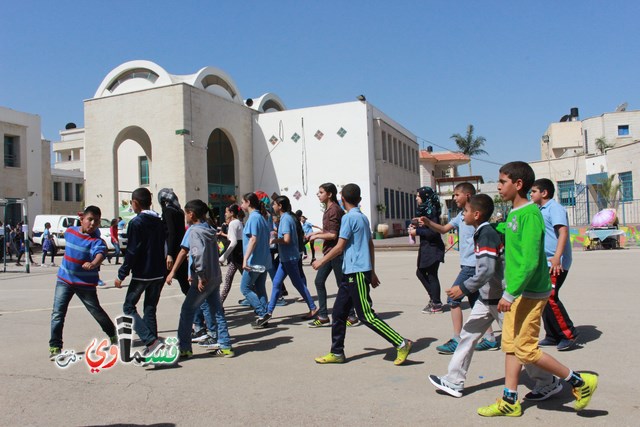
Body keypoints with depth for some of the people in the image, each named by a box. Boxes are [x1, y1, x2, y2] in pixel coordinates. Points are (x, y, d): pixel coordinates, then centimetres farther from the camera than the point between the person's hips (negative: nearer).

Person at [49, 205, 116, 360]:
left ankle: (113, 336, 29)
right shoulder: (70, 232, 0)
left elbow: (100, 254, -40)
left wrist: (92, 264, -58)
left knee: (97, 311, 7)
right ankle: (55, 347, 5)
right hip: (64, 279, 4)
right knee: (58, 313, -4)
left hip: (86, 283, -4)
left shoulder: (96, 241, -18)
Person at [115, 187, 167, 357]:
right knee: (150, 309, 14)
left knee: (128, 307, 6)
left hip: (142, 274, -7)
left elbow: (131, 252, -15)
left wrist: (121, 275, -9)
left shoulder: (136, 223, -11)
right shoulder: (159, 222, 10)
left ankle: (151, 340, -10)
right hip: (159, 273, 7)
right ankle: (151, 348, 13)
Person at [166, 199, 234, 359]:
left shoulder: (194, 231, -12)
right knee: (217, 312, 11)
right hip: (215, 278, 8)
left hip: (203, 280, -8)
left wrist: (201, 277, -20)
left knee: (187, 311, 5)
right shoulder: (209, 230, 12)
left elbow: (199, 254, -24)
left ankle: (184, 348, 10)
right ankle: (225, 347, 14)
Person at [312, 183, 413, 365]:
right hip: (352, 273, 9)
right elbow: (371, 246, 18)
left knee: (367, 315, -6)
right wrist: (372, 272, 23)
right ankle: (336, 353, 17)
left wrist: (321, 262, -3)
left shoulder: (349, 217, -12)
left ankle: (402, 344, -1)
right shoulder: (363, 217, 15)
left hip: (356, 273, -9)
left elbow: (339, 247, -15)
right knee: (339, 311, 11)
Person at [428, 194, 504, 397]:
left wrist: (464, 288, -24)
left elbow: (487, 270, -29)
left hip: (499, 298, -10)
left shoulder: (487, 234, -21)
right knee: (468, 335, 8)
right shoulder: (481, 233, 8)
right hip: (486, 297, 10)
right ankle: (454, 382, 14)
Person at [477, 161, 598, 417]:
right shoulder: (513, 213, 10)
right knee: (510, 345, 11)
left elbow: (530, 261, -24)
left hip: (530, 292, -9)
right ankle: (510, 401, 20)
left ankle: (579, 382, 15)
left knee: (526, 349, -2)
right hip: (517, 292, 9)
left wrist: (510, 293, -24)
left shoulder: (529, 214, -19)